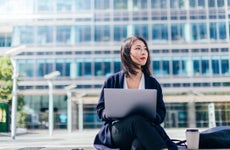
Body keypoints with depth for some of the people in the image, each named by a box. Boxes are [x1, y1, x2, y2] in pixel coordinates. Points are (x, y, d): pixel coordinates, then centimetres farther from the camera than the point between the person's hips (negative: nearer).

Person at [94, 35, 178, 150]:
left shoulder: (153, 83, 14)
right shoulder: (112, 81, 10)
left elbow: (161, 112, 12)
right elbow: (100, 110, 11)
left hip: (144, 134, 1)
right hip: (117, 131, 0)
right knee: (137, 120, -36)